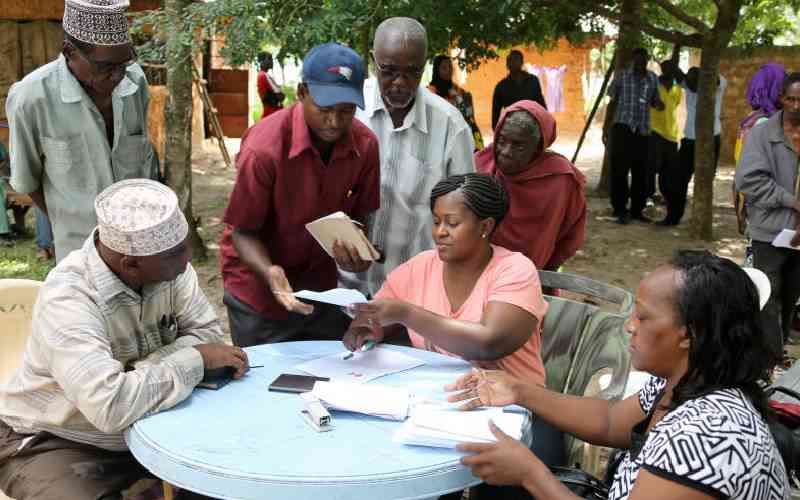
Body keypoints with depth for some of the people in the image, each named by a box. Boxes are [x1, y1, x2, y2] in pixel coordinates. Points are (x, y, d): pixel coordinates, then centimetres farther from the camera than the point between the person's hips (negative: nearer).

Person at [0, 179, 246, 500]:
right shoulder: (68, 298, -33)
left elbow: (207, 331, -8)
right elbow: (110, 407, -43)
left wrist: (141, 371, -25)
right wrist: (196, 360, -31)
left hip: (141, 425, 6)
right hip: (55, 443, -5)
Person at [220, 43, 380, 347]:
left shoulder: (365, 145, -13)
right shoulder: (264, 148, -25)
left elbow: (358, 216, 1)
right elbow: (243, 233, -16)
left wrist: (356, 253, -20)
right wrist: (270, 272, -34)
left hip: (322, 286, 4)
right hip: (260, 290, -4)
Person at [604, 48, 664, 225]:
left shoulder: (652, 78, 11)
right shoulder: (622, 76, 1)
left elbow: (654, 101, 19)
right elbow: (612, 102, 5)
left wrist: (659, 104, -7)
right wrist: (606, 127, 1)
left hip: (643, 130, 4)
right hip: (622, 127, -3)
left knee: (640, 172, 6)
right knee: (620, 170, -5)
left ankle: (637, 210, 15)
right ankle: (620, 210, 1)